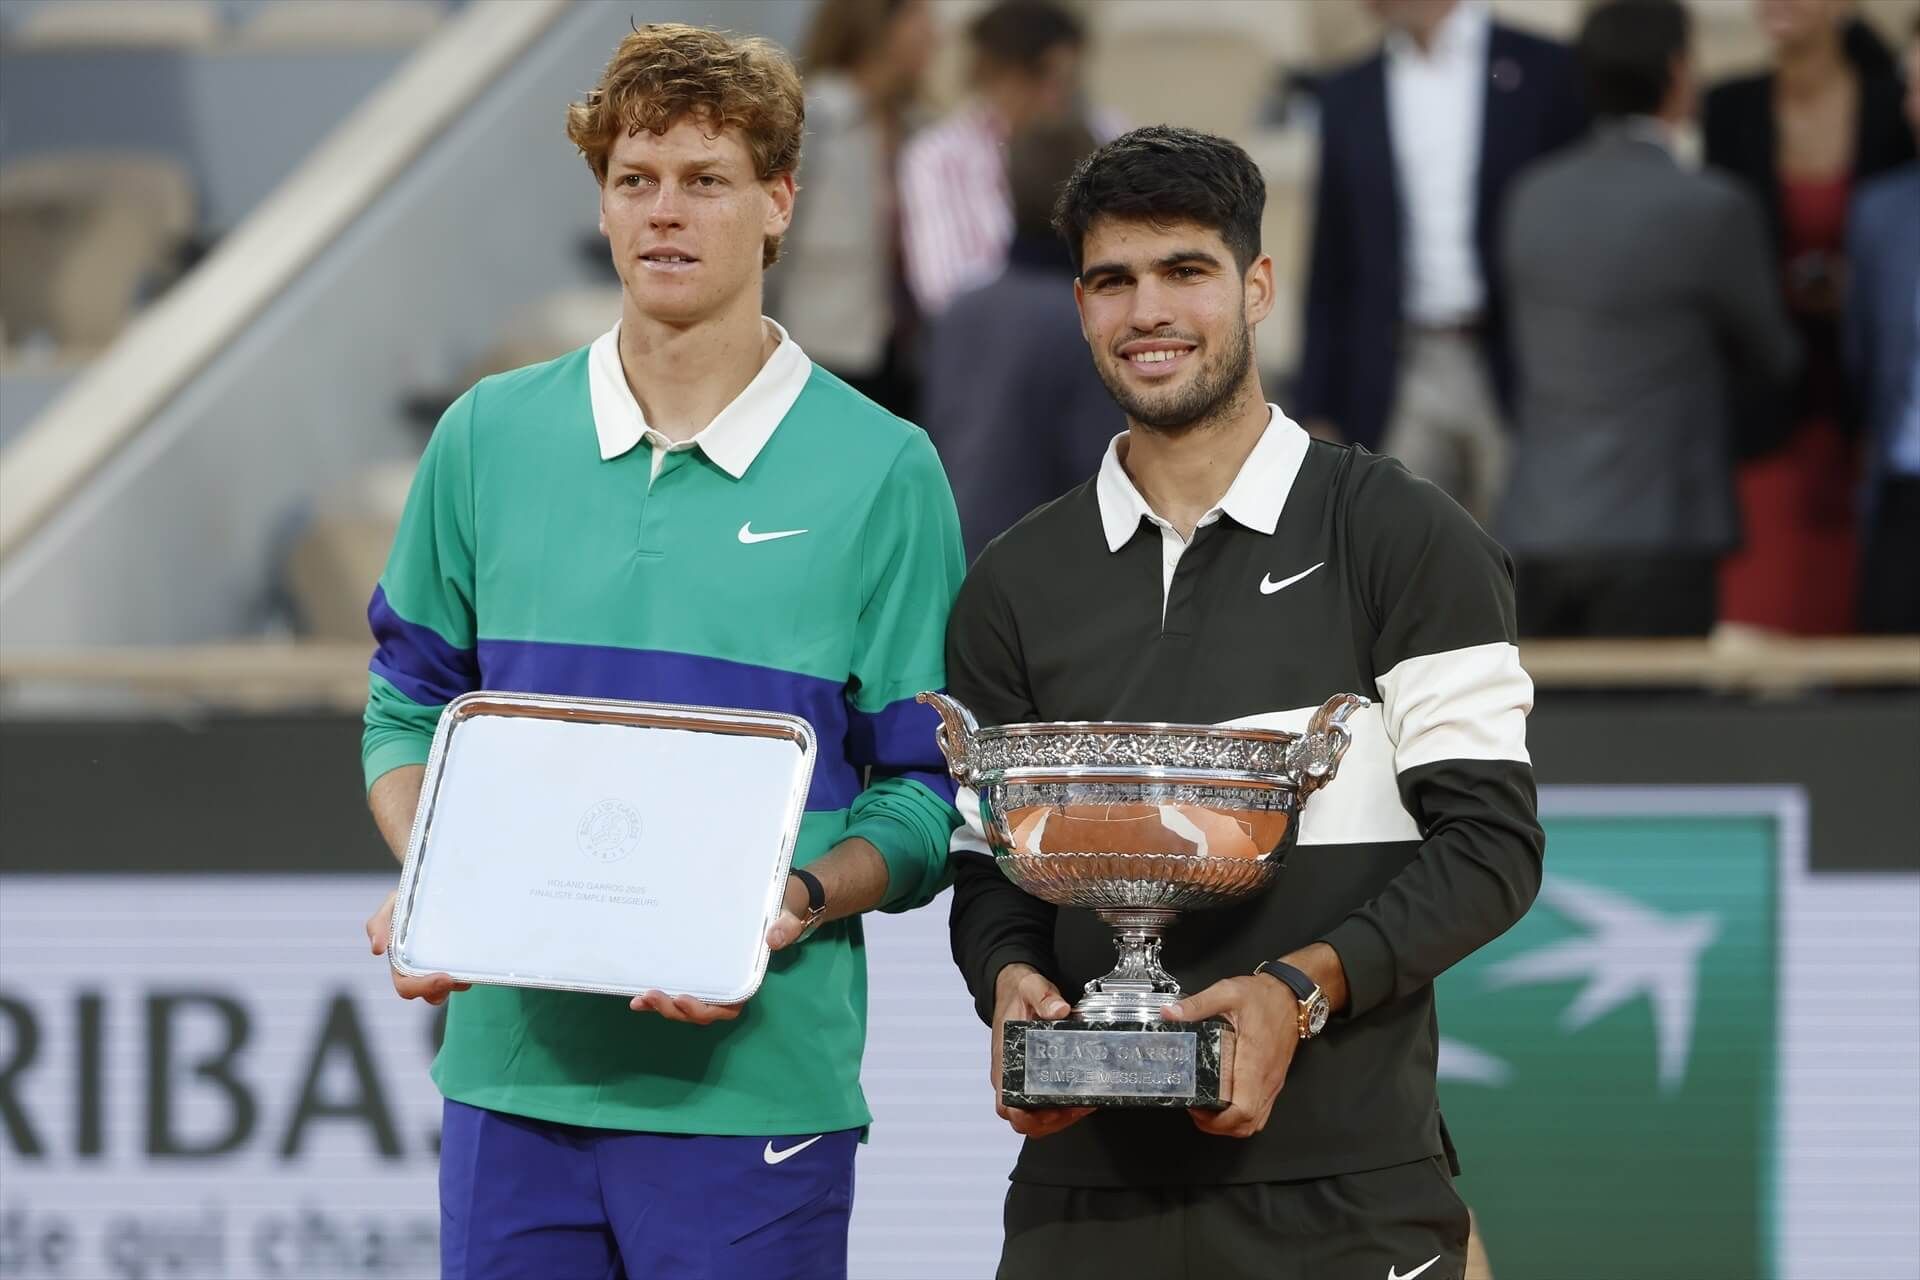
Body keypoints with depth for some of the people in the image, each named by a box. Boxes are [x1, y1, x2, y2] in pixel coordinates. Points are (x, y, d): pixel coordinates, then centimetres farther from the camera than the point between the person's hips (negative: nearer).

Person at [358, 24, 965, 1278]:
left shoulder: (880, 471, 0)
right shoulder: (492, 437, 8)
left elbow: (927, 796, 1)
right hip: (514, 1051, 3)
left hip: (753, 1072, -3)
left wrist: (797, 901, -18)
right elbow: (411, 705, 16)